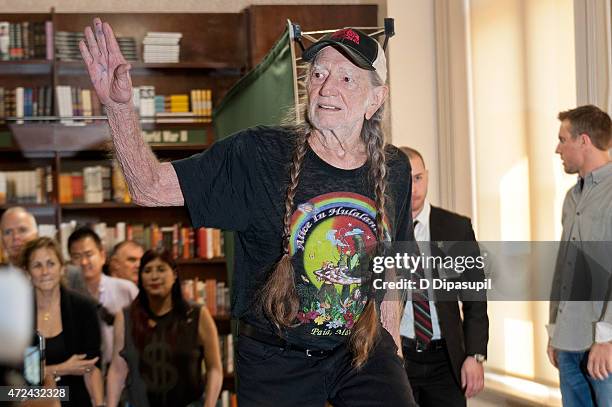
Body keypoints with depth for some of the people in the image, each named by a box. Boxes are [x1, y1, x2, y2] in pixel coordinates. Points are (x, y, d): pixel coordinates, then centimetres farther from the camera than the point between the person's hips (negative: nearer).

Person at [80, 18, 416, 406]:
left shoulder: (395, 170, 0)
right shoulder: (258, 155, -12)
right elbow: (153, 188, -17)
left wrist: (392, 345, 15)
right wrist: (121, 107, -31)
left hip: (365, 349, 3)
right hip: (273, 356, -2)